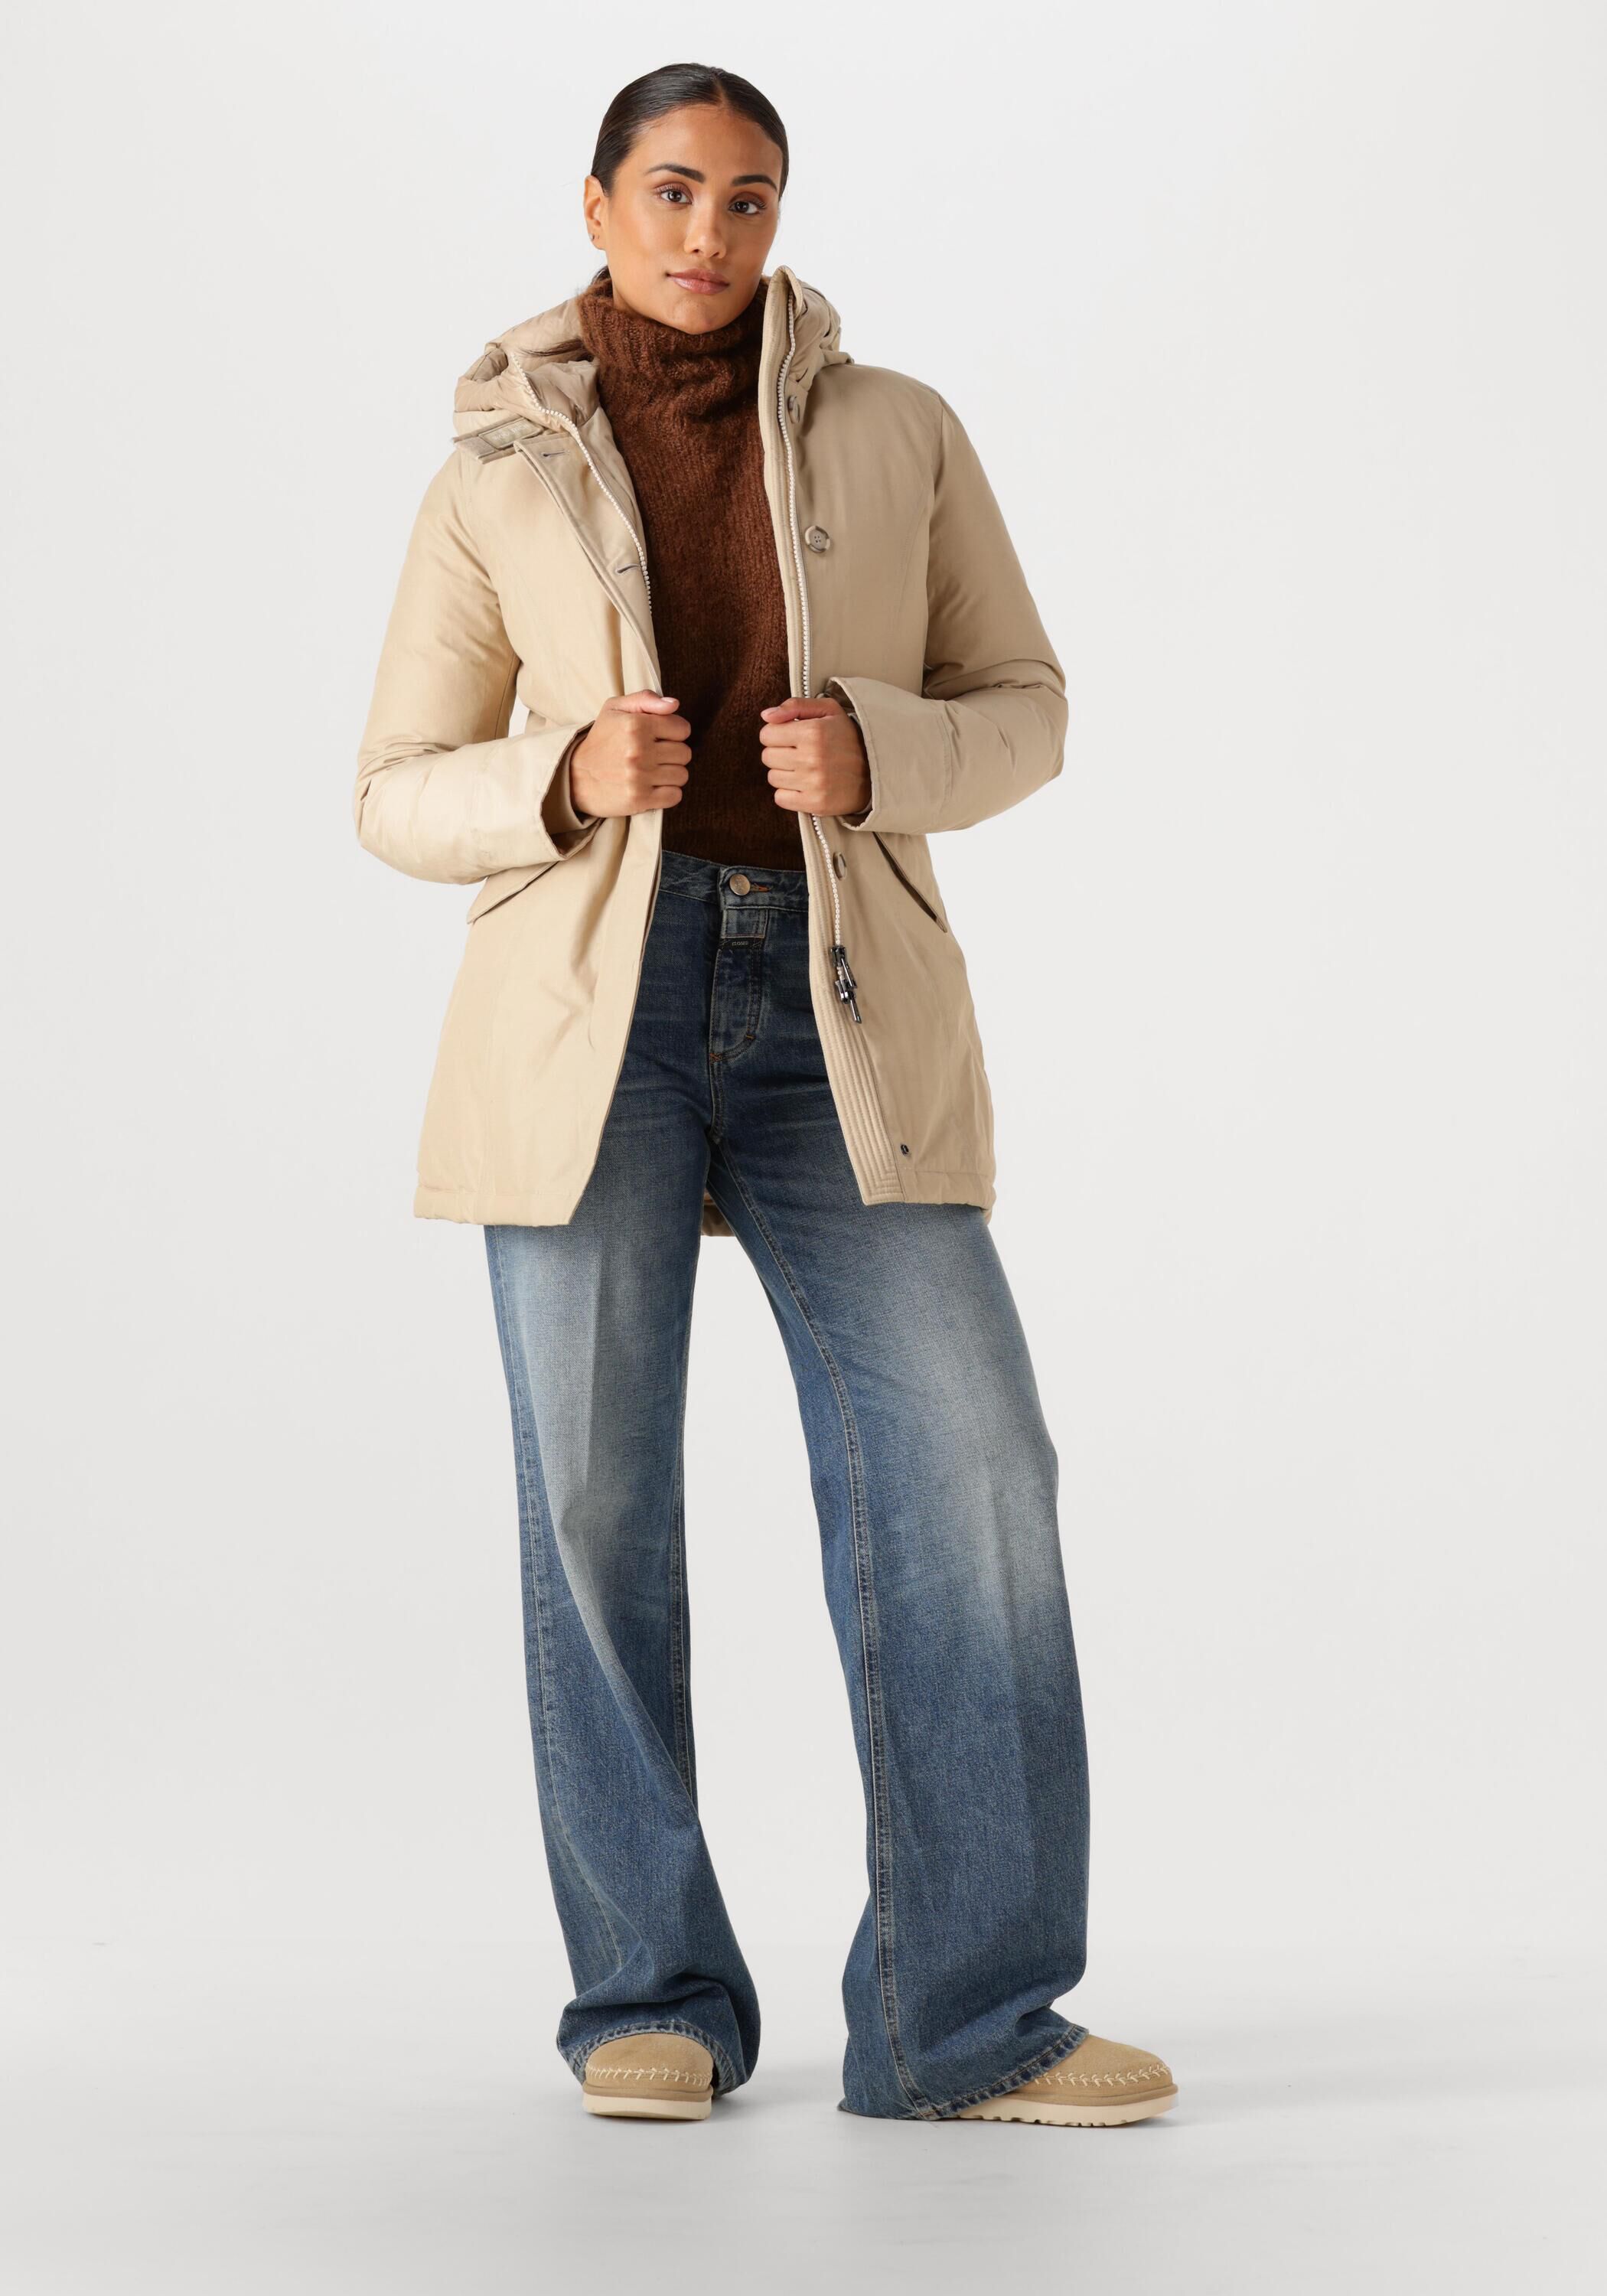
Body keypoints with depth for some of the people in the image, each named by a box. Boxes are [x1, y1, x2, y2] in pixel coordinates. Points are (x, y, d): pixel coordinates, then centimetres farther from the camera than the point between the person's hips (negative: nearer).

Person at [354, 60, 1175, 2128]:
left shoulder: (899, 432, 8)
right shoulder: (498, 484, 6)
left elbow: (1017, 714, 10)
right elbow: (404, 799, 7)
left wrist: (870, 753, -13)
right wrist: (574, 781, -14)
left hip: (838, 1016, 1)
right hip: (591, 1002, -1)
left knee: (963, 1472, -9)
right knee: (599, 1500, -3)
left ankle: (964, 2016, -2)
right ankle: (654, 1997, 12)